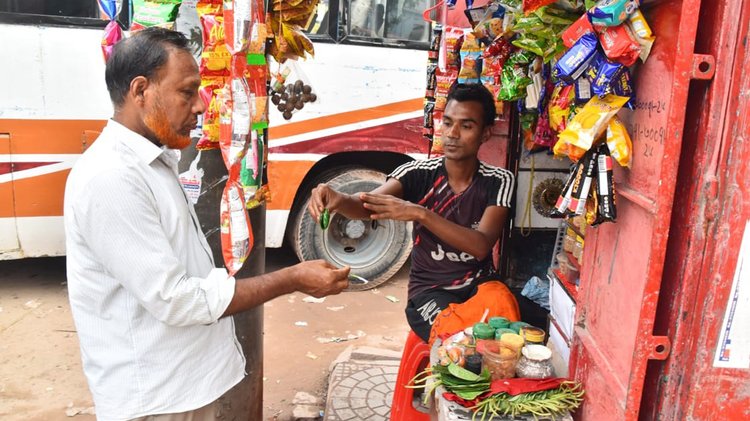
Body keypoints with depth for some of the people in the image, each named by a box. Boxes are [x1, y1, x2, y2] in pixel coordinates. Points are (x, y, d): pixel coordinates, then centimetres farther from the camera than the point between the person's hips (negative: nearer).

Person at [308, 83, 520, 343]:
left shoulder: (498, 181, -6)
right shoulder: (419, 173, -8)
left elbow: (481, 246, -21)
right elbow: (367, 206, -24)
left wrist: (420, 214, -35)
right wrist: (337, 199, -48)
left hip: (480, 284, 2)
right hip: (429, 289, -2)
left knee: (503, 305, -30)